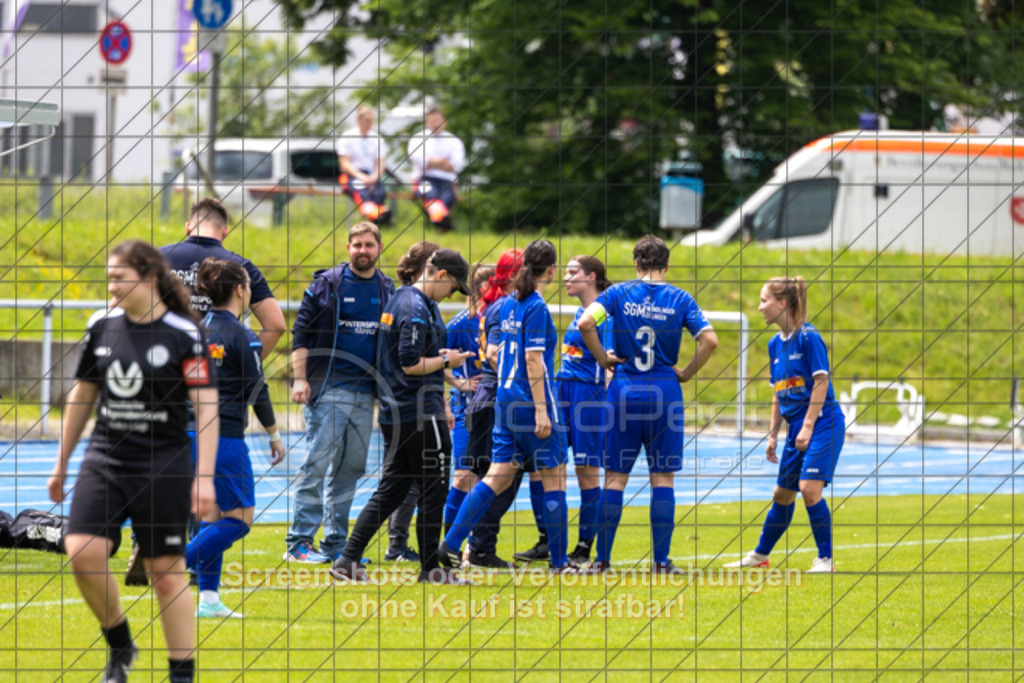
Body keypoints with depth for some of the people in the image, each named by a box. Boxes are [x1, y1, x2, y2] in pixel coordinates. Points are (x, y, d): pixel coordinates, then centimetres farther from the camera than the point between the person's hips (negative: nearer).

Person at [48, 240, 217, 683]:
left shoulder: (184, 334, -9)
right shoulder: (102, 326, 5)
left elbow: (207, 407, -9)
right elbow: (82, 395, 16)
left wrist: (204, 478, -15)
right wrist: (61, 463, 19)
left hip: (164, 464, -4)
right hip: (105, 458, 4)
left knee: (167, 573, 0)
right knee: (82, 552, -12)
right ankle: (119, 646, 11)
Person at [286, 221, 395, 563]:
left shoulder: (387, 290, 13)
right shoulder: (326, 284, -1)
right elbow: (301, 332, -2)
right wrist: (300, 379, -10)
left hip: (365, 393, 5)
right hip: (328, 390, -5)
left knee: (351, 468, 7)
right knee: (316, 465, -9)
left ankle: (336, 542, 13)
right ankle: (298, 542, -7)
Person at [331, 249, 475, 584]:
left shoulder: (400, 298, 15)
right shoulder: (417, 310, -17)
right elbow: (411, 364, -21)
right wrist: (446, 360, -8)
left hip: (394, 412, 10)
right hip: (420, 415, -10)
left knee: (390, 490, 10)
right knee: (433, 491, 0)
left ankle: (349, 560, 5)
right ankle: (430, 568, 6)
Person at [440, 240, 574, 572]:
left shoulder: (509, 304, 11)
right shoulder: (537, 307, -14)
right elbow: (533, 360, -18)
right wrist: (541, 410, -19)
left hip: (506, 399, 8)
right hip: (530, 400, -8)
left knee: (498, 475, 7)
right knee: (554, 476, 3)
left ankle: (451, 544, -1)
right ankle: (559, 559, 6)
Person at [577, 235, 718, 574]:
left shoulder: (618, 293, 1)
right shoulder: (680, 299, 2)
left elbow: (585, 322, -13)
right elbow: (709, 340, -8)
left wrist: (603, 358, -1)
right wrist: (687, 373, 5)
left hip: (625, 390, 0)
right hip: (665, 391, 0)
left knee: (615, 476, 5)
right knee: (663, 476, 4)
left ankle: (603, 557, 4)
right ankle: (662, 559, 1)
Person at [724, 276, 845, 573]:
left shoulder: (808, 337, -12)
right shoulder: (775, 344, 11)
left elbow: (821, 382, -15)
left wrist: (808, 427, -18)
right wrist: (773, 435, 17)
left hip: (823, 423, -8)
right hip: (796, 427, 8)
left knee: (809, 487, -18)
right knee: (783, 493, 15)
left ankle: (825, 559, -11)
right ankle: (760, 555, 28)